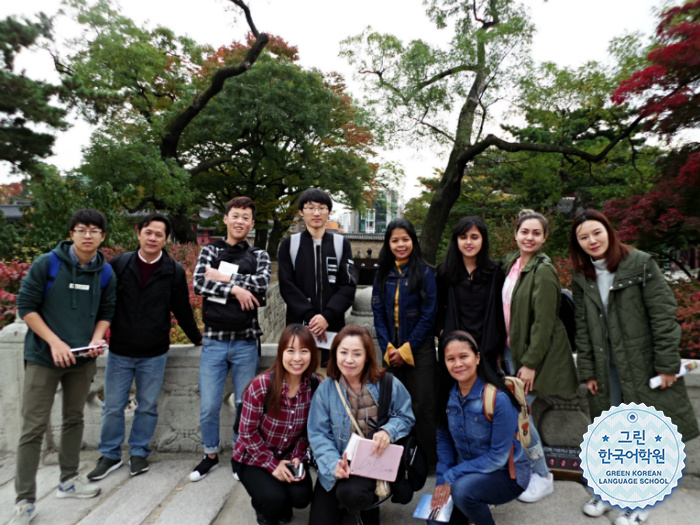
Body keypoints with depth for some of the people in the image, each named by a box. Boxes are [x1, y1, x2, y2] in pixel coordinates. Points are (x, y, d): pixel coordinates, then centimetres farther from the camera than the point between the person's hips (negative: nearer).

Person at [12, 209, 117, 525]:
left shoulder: (106, 273, -1)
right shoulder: (46, 264, -10)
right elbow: (25, 306, -9)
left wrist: (97, 338, -11)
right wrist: (54, 342, -17)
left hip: (82, 359, 4)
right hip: (43, 357, -3)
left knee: (74, 419, 15)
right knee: (34, 427, 0)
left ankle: (68, 481, 31)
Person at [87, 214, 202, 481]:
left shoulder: (174, 271, -4)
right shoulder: (119, 264, -3)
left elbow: (182, 310, 4)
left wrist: (197, 338, 10)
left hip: (154, 354, 0)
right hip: (119, 352, 1)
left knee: (148, 407, 10)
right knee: (113, 407, 10)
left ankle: (139, 452, 29)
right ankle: (109, 455, 29)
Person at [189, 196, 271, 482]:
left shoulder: (259, 255, 6)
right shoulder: (209, 250, 8)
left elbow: (262, 283, -14)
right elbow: (199, 283, -9)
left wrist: (223, 277, -12)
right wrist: (236, 289, -15)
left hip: (245, 341, 0)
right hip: (214, 340, 0)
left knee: (245, 405, 11)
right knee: (208, 407, 7)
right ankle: (210, 455, 30)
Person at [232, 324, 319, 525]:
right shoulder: (261, 385, -27)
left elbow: (308, 429, -1)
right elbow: (247, 431, -17)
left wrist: (298, 458, -13)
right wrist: (272, 464, -17)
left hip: (288, 456, 3)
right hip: (253, 457, -3)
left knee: (302, 497, -19)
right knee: (274, 499, -25)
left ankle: (282, 505, 19)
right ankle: (264, 508, 14)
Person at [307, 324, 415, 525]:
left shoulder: (387, 384, -8)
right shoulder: (325, 390, -6)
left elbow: (405, 417, 1)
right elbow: (319, 434, -6)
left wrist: (388, 431, -22)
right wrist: (333, 464, -23)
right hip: (337, 468, 2)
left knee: (351, 494, -32)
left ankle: (369, 506, 6)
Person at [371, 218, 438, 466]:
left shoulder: (424, 272, -5)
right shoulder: (383, 273, 7)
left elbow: (428, 316, -8)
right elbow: (378, 313, 5)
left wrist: (406, 350, -10)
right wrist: (387, 348, -5)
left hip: (420, 350, -3)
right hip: (391, 351, 4)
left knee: (422, 406, 1)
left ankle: (428, 461, 17)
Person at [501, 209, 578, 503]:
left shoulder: (543, 271, -16)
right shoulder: (510, 263, 7)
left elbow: (544, 322, -18)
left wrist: (531, 363, -18)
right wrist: (503, 350, 12)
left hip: (535, 353, -7)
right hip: (512, 349, 7)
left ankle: (542, 477, 17)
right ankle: (530, 468, 33)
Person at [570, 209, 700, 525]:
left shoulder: (640, 264, -8)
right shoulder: (581, 278, 4)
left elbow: (663, 315, -10)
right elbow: (582, 328, 6)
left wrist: (668, 364, -12)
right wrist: (587, 371, 4)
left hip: (643, 364, -3)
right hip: (606, 367, 3)